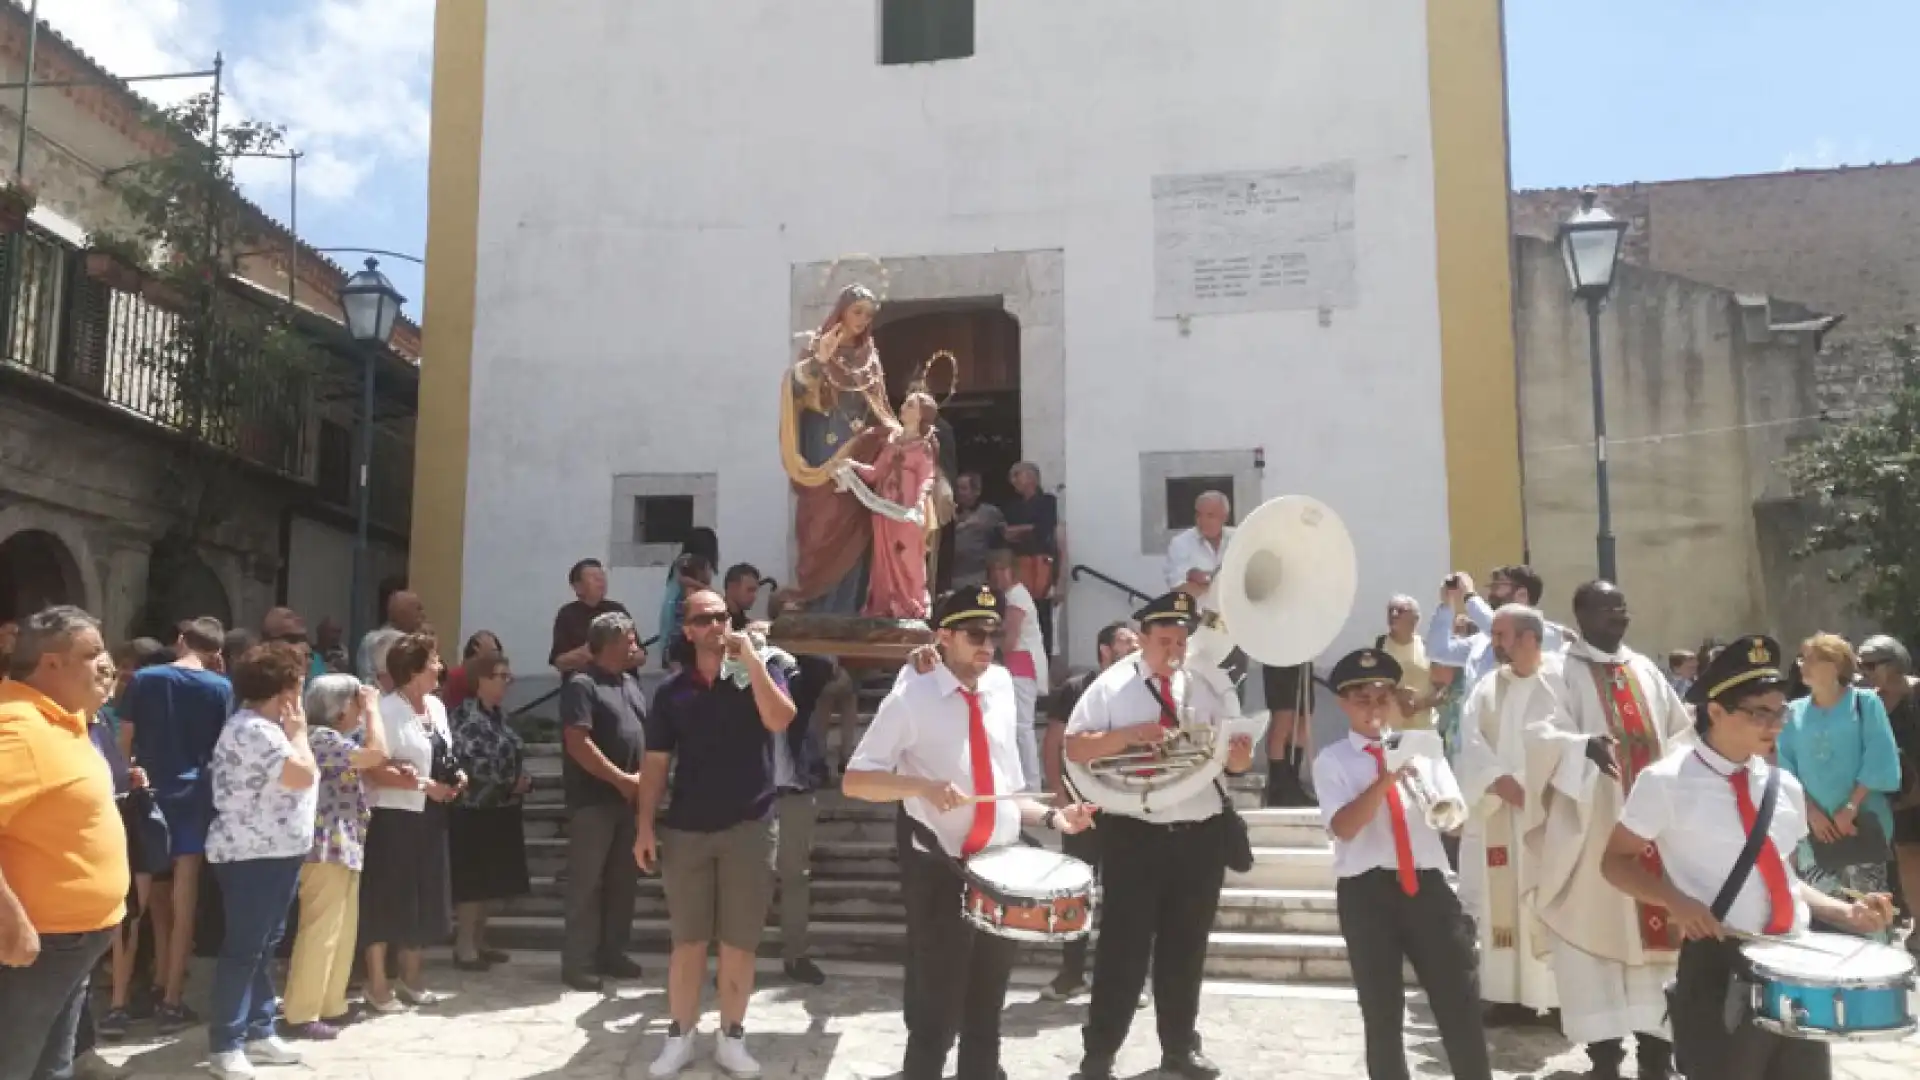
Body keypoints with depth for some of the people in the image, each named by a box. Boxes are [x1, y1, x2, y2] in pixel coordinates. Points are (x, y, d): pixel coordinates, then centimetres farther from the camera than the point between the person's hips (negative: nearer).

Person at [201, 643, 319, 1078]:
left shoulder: (267, 727, 15)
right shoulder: (252, 730, -18)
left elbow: (300, 777, 17)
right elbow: (303, 775, -23)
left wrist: (292, 731, 9)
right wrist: (298, 731, -12)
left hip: (276, 853, 11)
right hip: (252, 856, -11)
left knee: (264, 947, 15)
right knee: (243, 949, -5)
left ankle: (258, 1032, 22)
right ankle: (225, 1043, 2)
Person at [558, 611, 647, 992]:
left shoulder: (630, 682, 14)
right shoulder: (582, 684, -11)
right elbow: (579, 744, -18)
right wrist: (622, 780, -16)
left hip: (630, 797, 8)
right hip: (594, 799, -8)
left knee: (624, 880, 12)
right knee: (587, 883, -2)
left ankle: (612, 953, 22)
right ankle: (578, 963, 5)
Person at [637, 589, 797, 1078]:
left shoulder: (762, 671, 2)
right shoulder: (672, 691, 6)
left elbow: (779, 720, -17)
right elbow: (655, 763, 7)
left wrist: (752, 659, -17)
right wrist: (645, 825, -1)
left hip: (749, 827, -1)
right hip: (685, 829, 1)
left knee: (739, 943, 6)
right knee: (687, 941, 7)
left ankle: (731, 1038, 19)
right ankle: (679, 1037, 19)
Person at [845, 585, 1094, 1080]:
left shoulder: (1001, 695, 7)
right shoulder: (913, 698, -9)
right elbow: (855, 780, -12)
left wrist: (1051, 817, -1)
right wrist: (922, 787, -27)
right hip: (940, 873, -5)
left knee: (986, 1014, 18)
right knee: (934, 1016, 4)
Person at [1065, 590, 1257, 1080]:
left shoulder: (1206, 685, 7)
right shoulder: (1113, 685, -3)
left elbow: (1235, 760, 7)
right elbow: (1074, 748, -9)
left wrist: (1240, 752, -17)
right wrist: (1129, 735, -22)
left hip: (1200, 834, 4)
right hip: (1133, 834, -4)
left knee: (1186, 947, 14)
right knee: (1123, 945, 0)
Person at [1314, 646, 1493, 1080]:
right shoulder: (1332, 760, 2)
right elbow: (1343, 826, -13)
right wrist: (1385, 780, -23)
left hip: (1427, 883, 2)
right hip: (1366, 892, -2)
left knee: (1460, 1002, 2)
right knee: (1381, 1012, 6)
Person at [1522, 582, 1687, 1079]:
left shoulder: (1646, 670, 14)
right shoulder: (1560, 674, -4)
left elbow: (1680, 731, 20)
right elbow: (1543, 736, -17)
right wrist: (1587, 745, -35)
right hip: (1592, 828, -5)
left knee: (1656, 930, 8)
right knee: (1599, 933, -2)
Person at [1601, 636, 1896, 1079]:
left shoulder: (1785, 787, 9)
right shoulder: (1666, 782, -8)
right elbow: (1617, 862, -2)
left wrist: (1846, 913, 3)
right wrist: (1675, 902, -18)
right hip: (1719, 968, -6)